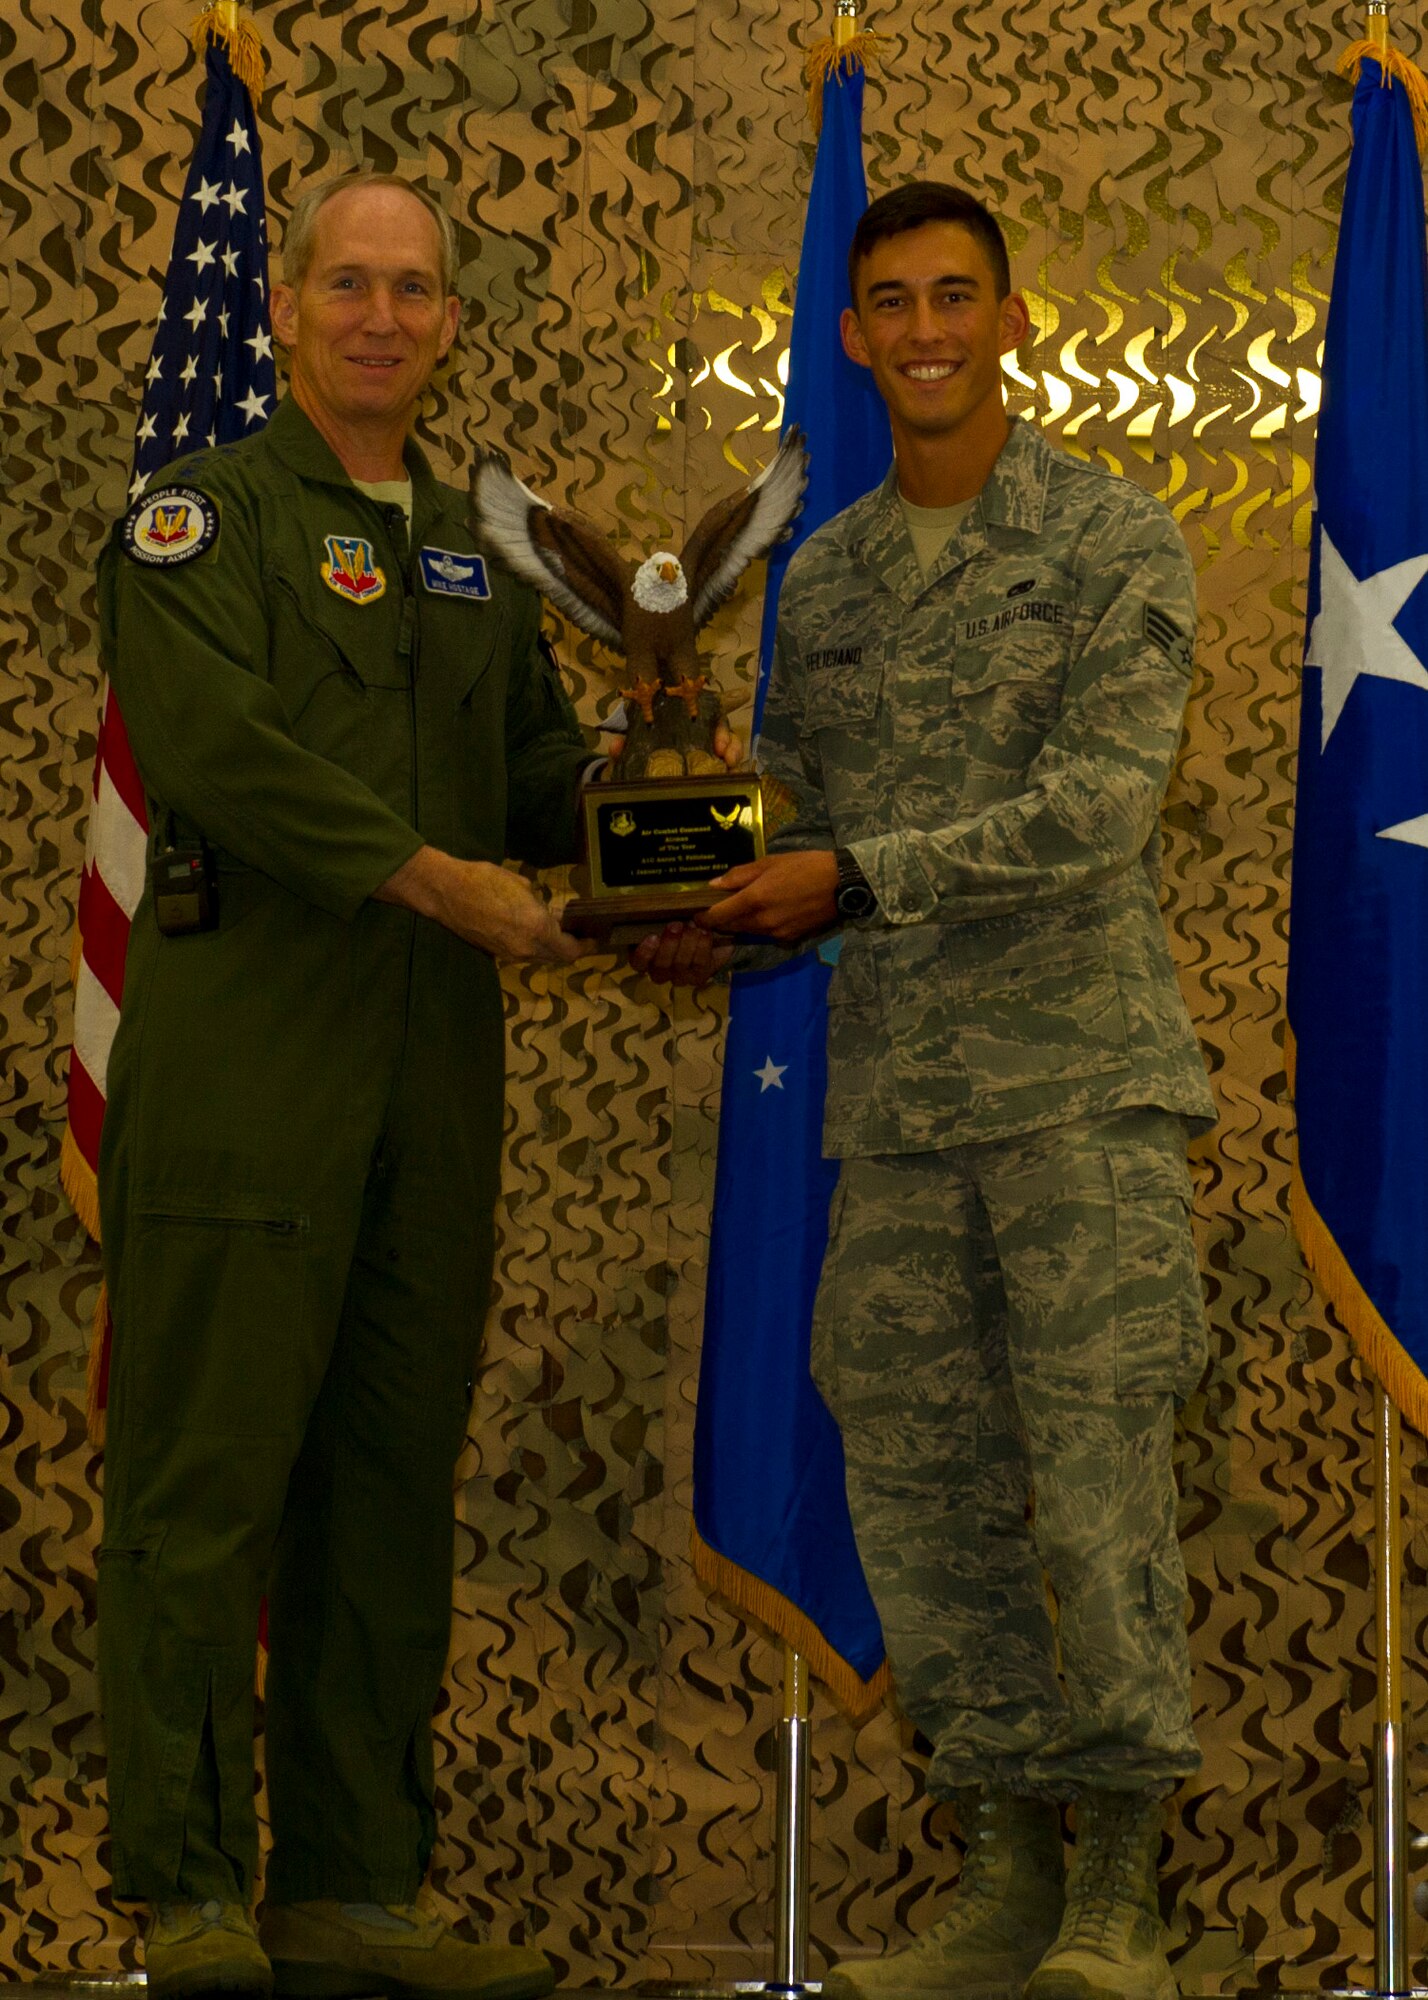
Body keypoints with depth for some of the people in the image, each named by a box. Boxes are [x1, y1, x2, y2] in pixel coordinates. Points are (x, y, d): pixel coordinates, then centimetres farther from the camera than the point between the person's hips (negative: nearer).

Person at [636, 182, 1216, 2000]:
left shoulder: (1116, 544, -2)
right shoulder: (822, 577, 15)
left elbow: (1099, 805, -13)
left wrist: (857, 879, -18)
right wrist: (719, 928, -2)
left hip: (1080, 1074, -5)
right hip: (895, 1097, 5)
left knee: (1095, 1474, -6)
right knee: (917, 1483, 4)